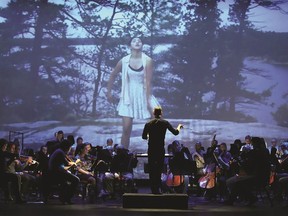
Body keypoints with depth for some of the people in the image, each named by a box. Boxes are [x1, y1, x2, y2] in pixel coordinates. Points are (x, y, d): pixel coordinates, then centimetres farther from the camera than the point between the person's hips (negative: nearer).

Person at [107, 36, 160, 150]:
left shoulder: (147, 61, -10)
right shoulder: (124, 61, -4)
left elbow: (148, 82, -12)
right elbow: (113, 75, 11)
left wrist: (148, 100, -15)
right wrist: (108, 92, 15)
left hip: (143, 95, 0)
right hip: (128, 97, 0)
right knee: (126, 128, -4)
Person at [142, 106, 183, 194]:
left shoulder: (148, 124, 0)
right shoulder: (165, 123, -1)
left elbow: (144, 136, 1)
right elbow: (175, 132, 2)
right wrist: (179, 127, 23)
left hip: (151, 149, 1)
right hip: (160, 149, -1)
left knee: (152, 169, 7)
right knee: (159, 168, 4)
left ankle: (153, 189, 6)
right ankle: (157, 188, -2)